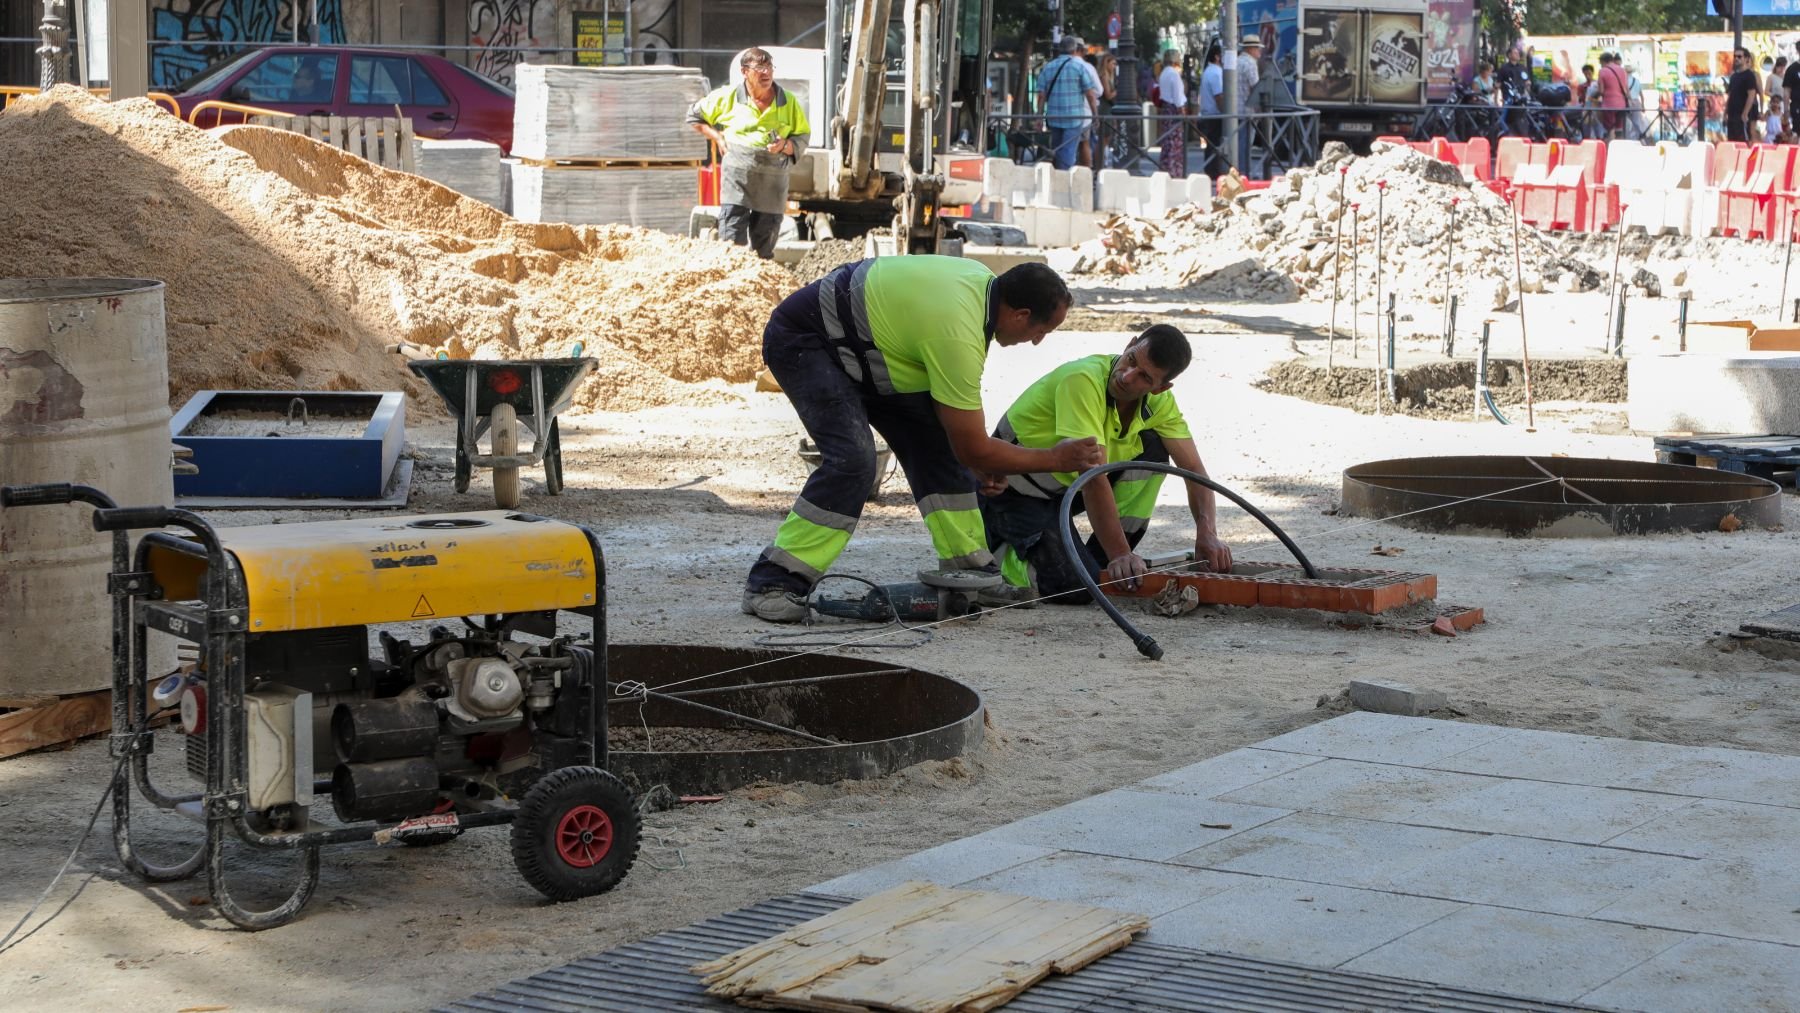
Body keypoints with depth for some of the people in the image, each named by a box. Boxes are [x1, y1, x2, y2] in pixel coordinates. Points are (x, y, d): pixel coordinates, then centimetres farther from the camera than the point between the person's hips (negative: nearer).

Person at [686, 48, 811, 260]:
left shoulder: (788, 103, 7)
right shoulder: (728, 97, 3)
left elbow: (802, 139, 11)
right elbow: (694, 115, 16)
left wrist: (785, 145, -11)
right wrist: (718, 137, 3)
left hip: (773, 183, 2)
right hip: (737, 177, -2)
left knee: (764, 249, 5)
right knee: (732, 241, -10)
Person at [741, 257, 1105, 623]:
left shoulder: (985, 281, -4)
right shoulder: (957, 337, -31)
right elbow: (973, 451, -21)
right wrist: (1055, 459, -12)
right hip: (801, 342, -10)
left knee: (937, 443, 2)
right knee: (852, 459, -26)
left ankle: (967, 568, 8)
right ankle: (772, 583, -21)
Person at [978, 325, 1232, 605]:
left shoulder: (1159, 400, -7)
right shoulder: (1083, 380, -31)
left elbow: (1194, 468, -6)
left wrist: (1208, 534, -23)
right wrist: (1120, 554, -39)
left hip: (1066, 486, 7)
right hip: (1015, 490, -7)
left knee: (1154, 449, -12)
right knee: (1077, 585, -26)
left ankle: (1099, 561, -2)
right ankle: (1001, 553, 4)